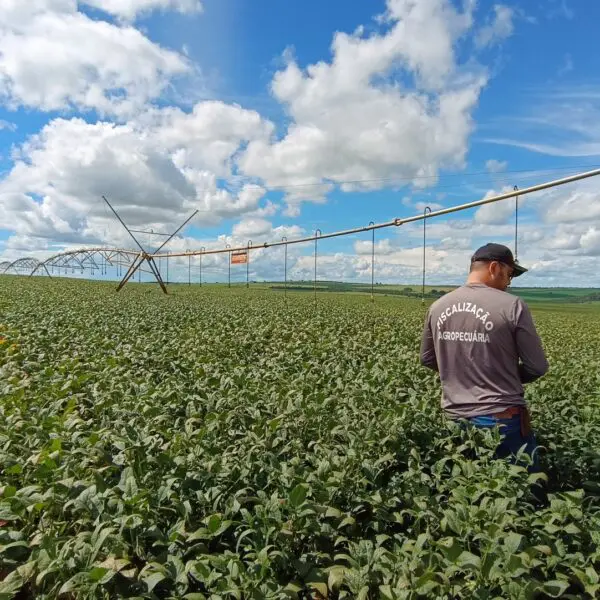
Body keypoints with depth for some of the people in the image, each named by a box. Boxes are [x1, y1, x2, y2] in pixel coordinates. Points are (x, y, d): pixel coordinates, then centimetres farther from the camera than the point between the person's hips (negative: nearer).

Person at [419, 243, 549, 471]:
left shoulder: (437, 307, 0)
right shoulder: (512, 306, -14)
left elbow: (427, 360, 11)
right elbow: (537, 367, -9)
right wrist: (509, 378, 10)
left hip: (455, 418, 5)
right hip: (502, 419, -4)